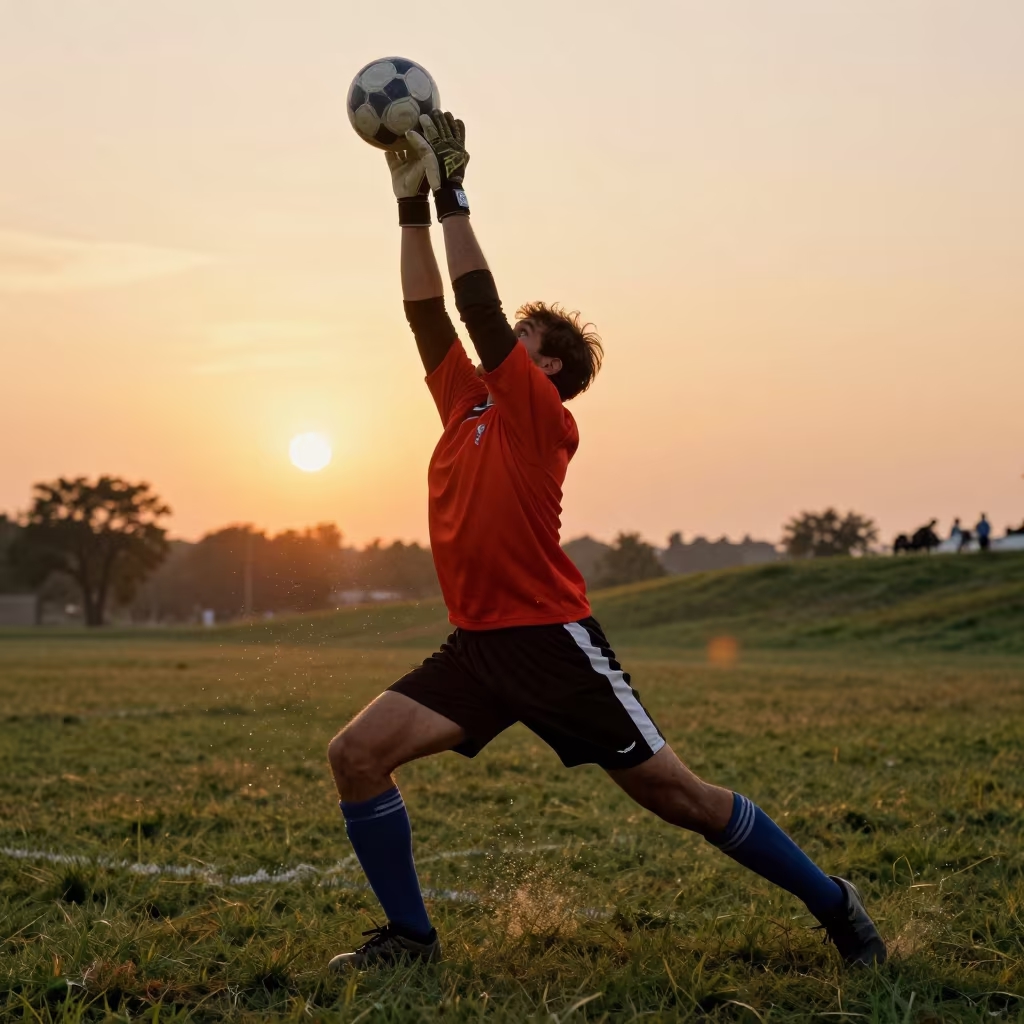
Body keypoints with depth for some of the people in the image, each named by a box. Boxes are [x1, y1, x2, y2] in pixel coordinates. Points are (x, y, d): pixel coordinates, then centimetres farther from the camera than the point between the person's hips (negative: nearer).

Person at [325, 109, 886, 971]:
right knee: (356, 753, -9)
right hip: (476, 644, 7)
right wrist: (412, 200, 10)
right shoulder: (466, 404, 14)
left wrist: (452, 194, -10)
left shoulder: (542, 415, -6)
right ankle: (409, 936, 3)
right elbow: (428, 314, 12)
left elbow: (479, 306, -14)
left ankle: (831, 902, 15)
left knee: (673, 792, -2)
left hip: (551, 640, -7)